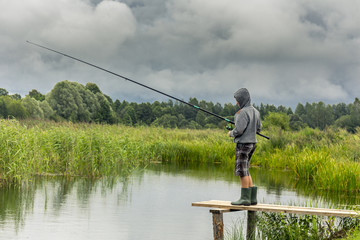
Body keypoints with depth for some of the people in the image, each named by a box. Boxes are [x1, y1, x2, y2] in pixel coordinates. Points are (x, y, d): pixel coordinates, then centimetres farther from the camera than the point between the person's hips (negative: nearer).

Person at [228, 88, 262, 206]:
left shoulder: (243, 112, -17)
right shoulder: (255, 111, 10)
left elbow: (239, 130, -20)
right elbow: (259, 128, 18)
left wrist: (231, 133, -2)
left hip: (243, 144, -9)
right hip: (252, 143, 9)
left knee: (242, 171, -2)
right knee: (245, 171, 14)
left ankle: (245, 198, 1)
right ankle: (252, 198, 14)